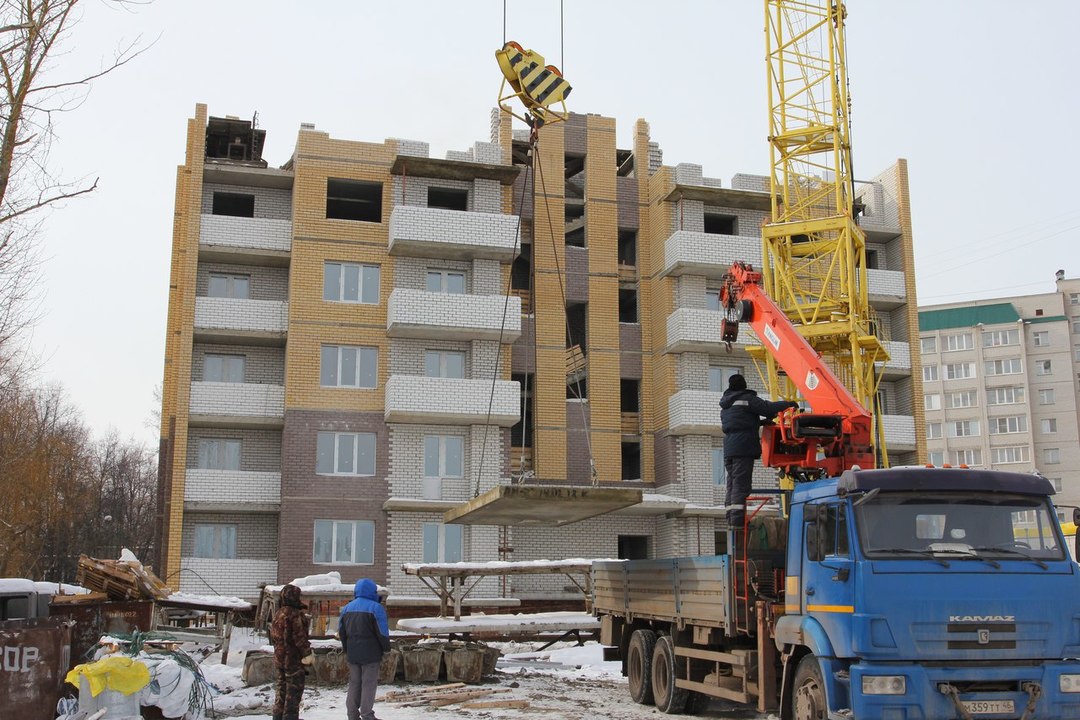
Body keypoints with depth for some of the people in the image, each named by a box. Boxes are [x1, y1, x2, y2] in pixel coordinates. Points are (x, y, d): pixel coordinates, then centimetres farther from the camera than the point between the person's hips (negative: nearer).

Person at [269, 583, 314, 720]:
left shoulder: (277, 614, 10)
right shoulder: (295, 614, -18)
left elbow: (273, 636, 16)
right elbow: (299, 637, -19)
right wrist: (307, 653, -12)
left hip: (279, 658, 8)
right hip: (293, 658, -8)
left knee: (280, 688, 16)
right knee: (294, 690, -1)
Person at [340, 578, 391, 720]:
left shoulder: (347, 608, 10)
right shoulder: (375, 607, -11)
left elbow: (341, 631, 14)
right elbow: (382, 632, -13)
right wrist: (386, 648, 0)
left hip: (352, 653, 6)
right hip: (370, 654, -6)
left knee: (354, 683, 13)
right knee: (369, 683, 0)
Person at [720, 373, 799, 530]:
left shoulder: (725, 405, 23)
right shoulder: (747, 399, -3)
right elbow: (768, 408, -10)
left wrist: (760, 422, 24)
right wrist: (788, 404, 4)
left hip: (728, 449, 8)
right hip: (743, 447, -8)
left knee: (732, 483, 9)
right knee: (741, 483, -11)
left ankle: (731, 520, 7)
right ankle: (737, 520, -16)